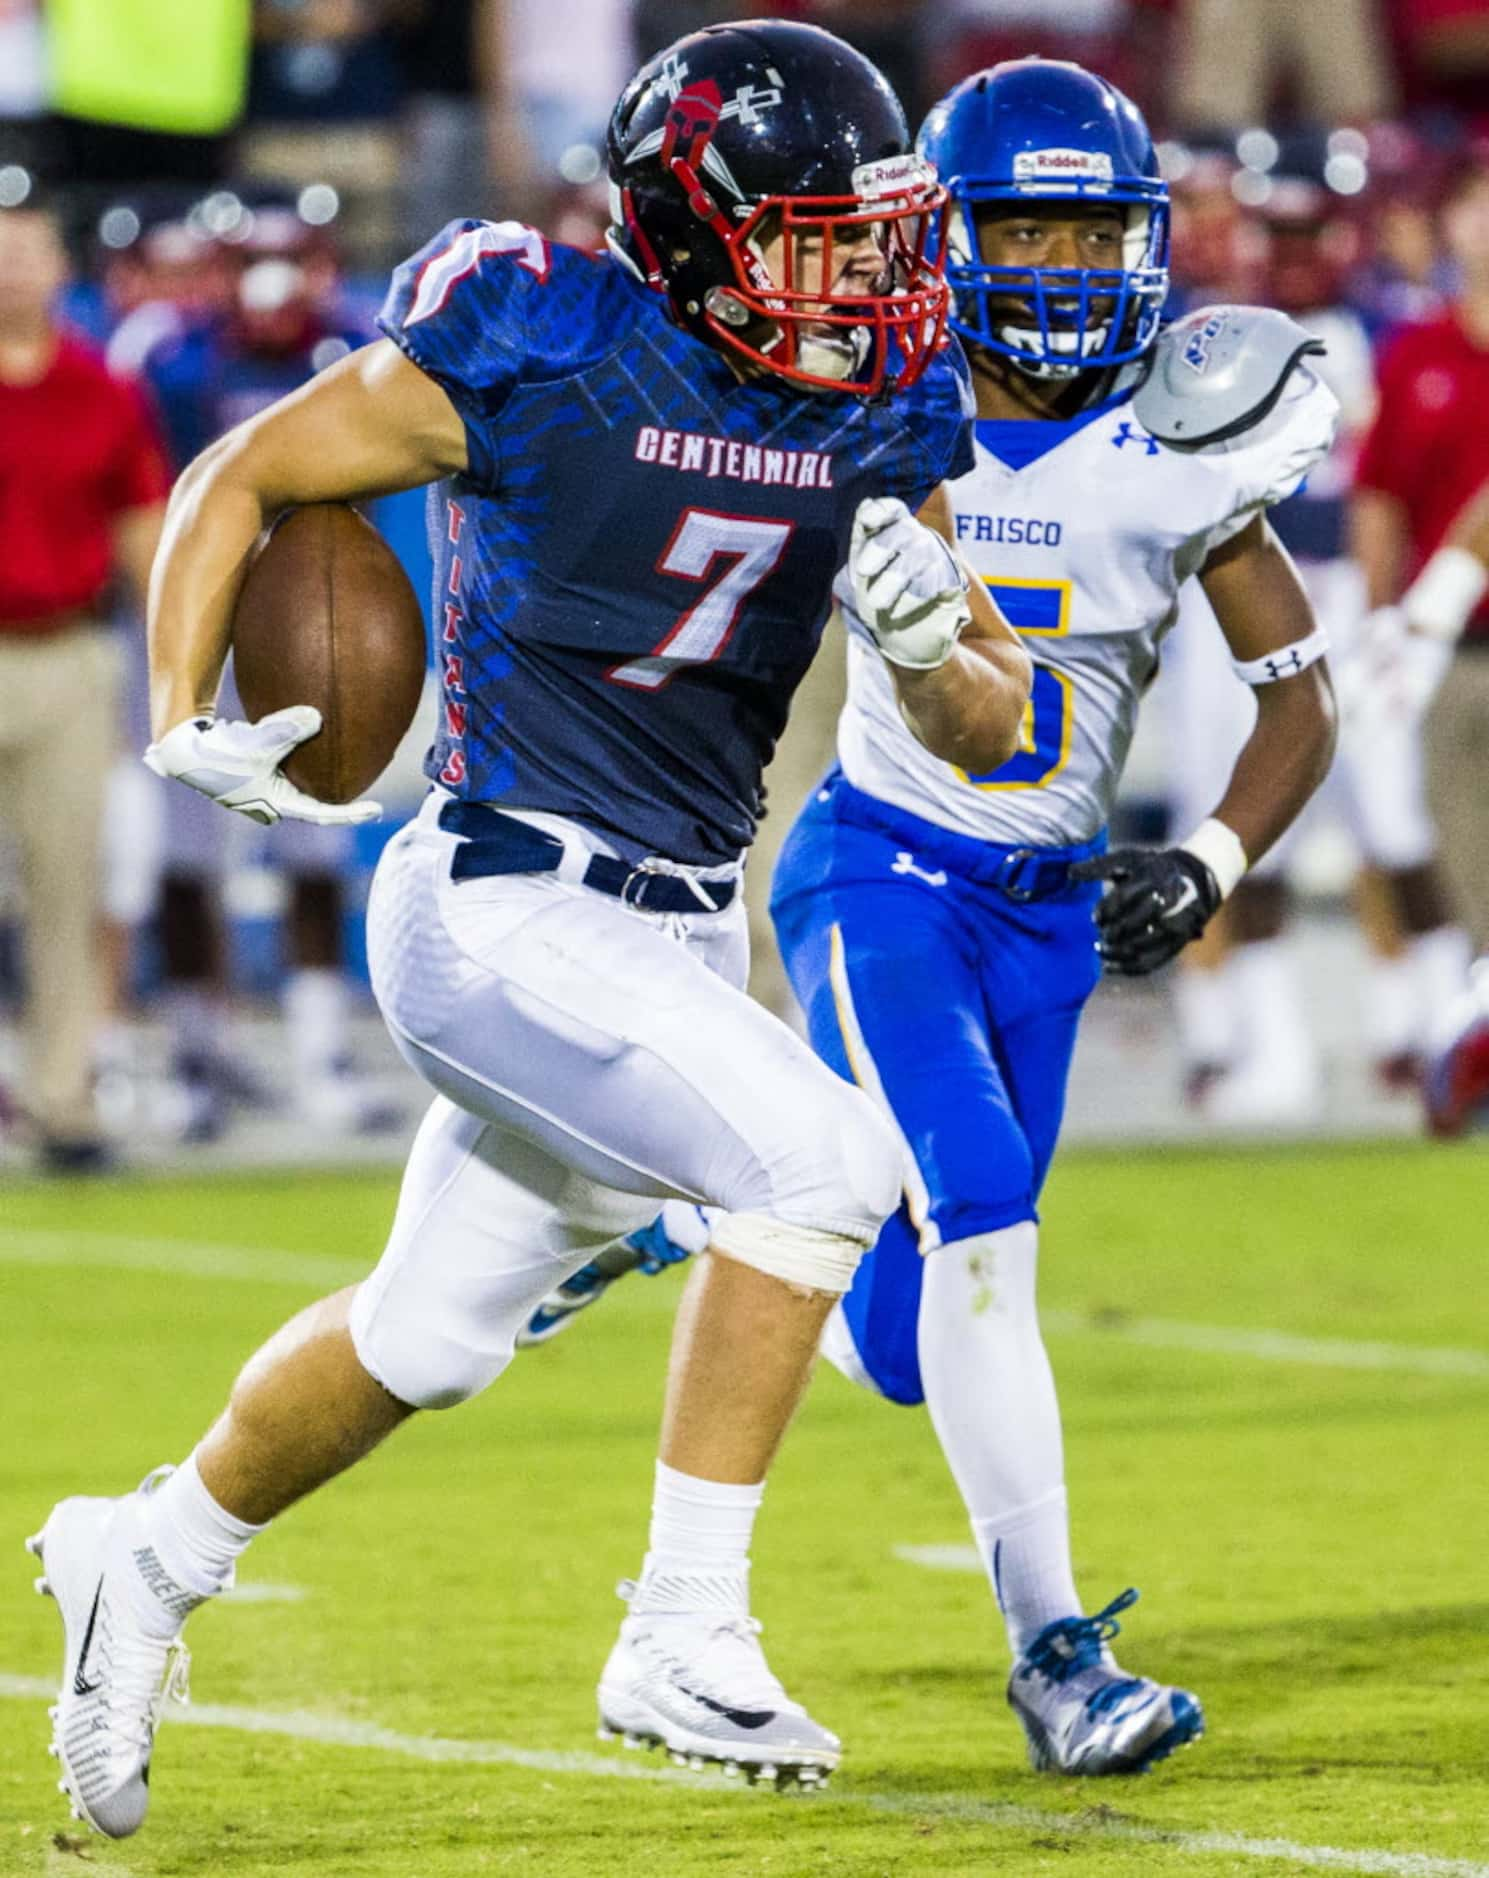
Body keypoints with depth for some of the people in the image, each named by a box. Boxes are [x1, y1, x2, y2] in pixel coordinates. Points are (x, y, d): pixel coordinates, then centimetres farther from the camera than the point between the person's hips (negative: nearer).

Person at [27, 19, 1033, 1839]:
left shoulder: (871, 420, 2)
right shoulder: (533, 357, -14)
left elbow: (988, 732, 6)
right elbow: (237, 479, -1)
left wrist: (931, 636, -16)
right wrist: (182, 722, -11)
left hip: (675, 929, 7)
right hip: (508, 912, -7)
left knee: (429, 1338, 19)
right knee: (820, 1153, -23)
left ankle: (152, 1556, 43)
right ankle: (682, 1636, -14)